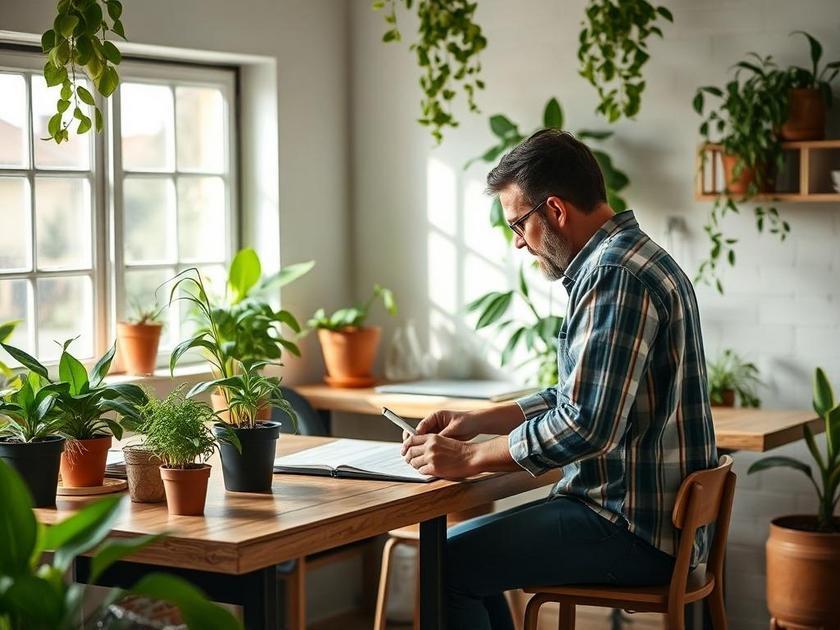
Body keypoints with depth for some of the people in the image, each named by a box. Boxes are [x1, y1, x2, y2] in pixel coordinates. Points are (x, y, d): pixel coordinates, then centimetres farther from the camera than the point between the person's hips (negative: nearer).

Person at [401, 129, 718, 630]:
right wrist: (478, 422, 14)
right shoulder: (630, 260, 15)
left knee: (445, 563, -12)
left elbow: (588, 425, -27)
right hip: (654, 512, 11)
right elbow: (578, 397, 22)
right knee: (467, 550, 19)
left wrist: (470, 459, -17)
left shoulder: (615, 276, -20)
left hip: (636, 531, -11)